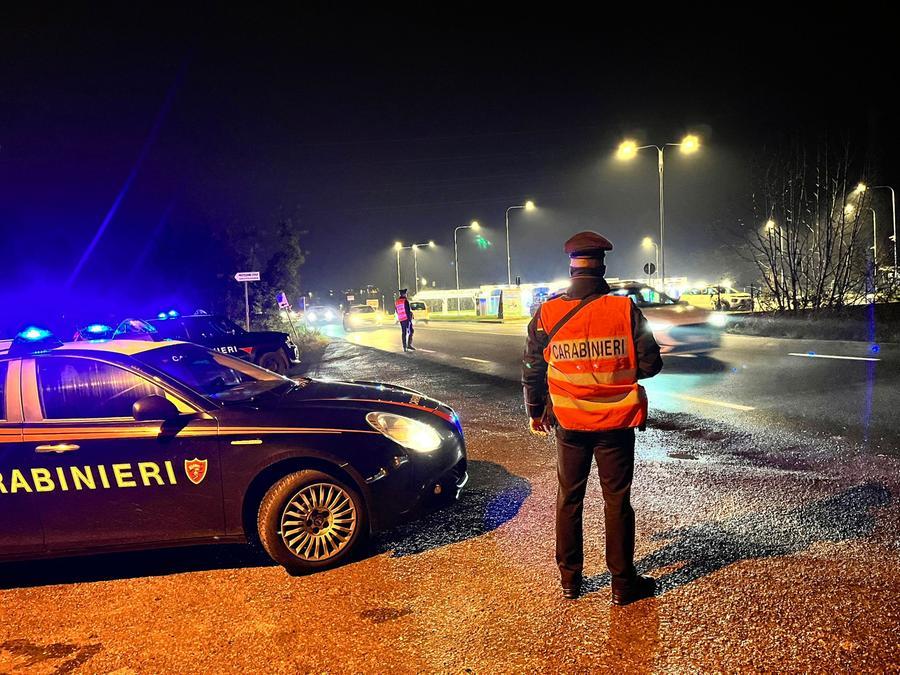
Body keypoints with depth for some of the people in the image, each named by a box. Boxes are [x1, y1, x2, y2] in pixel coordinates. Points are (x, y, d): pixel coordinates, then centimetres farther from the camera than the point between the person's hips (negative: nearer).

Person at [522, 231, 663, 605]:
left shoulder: (547, 313, -7)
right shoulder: (625, 310, -12)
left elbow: (532, 370, 0)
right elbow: (650, 364, -9)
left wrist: (535, 412, 14)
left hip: (569, 423, 2)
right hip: (616, 423, -1)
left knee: (569, 499, 16)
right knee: (617, 500, 10)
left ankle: (570, 578, 27)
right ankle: (622, 583, 21)